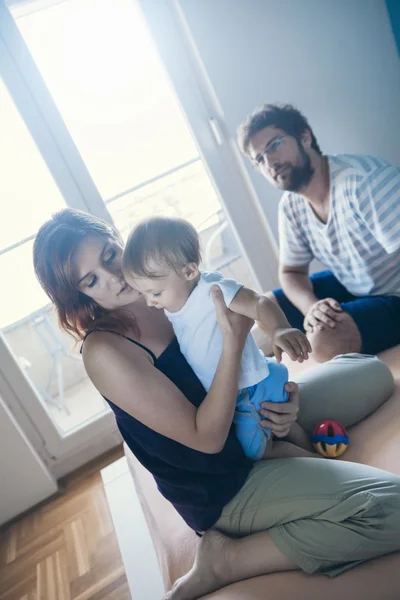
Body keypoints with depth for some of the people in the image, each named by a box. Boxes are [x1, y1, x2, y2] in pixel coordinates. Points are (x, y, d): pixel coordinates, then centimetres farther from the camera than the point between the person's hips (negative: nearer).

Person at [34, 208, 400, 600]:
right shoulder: (103, 351, -25)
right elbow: (207, 438, -25)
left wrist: (281, 398, -13)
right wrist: (233, 339, -30)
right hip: (223, 489, -7)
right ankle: (226, 559, -8)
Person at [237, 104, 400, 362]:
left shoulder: (364, 178, -27)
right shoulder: (291, 207, -4)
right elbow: (291, 272, 5)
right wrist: (312, 307, -16)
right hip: (351, 288, 7)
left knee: (325, 341, -31)